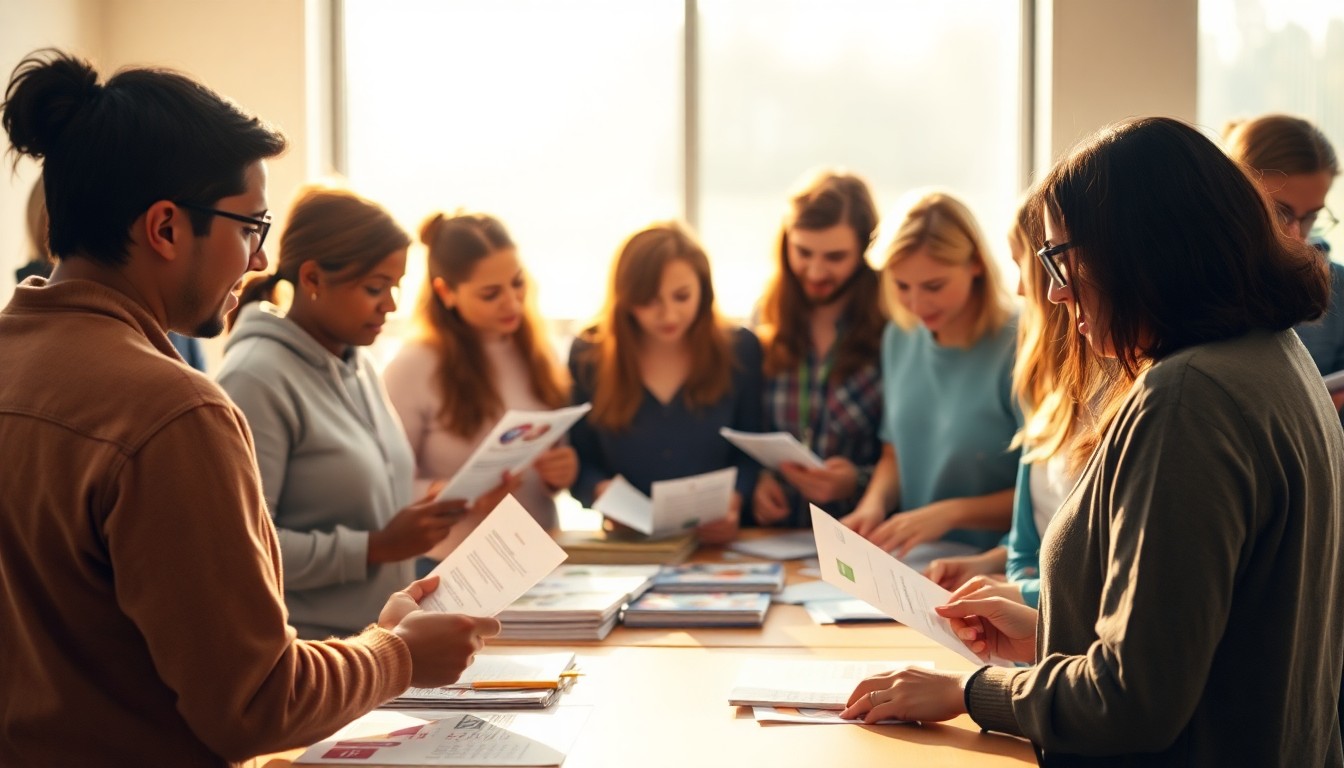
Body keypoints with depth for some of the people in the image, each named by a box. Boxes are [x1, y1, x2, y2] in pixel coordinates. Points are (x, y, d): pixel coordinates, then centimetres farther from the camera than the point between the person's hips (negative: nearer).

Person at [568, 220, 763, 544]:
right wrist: (601, 490, -13)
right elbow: (580, 462, 8)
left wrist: (734, 499, -14)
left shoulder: (740, 350, 2)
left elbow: (753, 454, 5)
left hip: (718, 540, -2)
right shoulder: (589, 356, 2)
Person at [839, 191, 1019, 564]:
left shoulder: (1017, 349, -11)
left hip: (991, 570, -6)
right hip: (912, 564, 6)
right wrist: (873, 504, 3)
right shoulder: (900, 337, 12)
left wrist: (951, 512, -17)